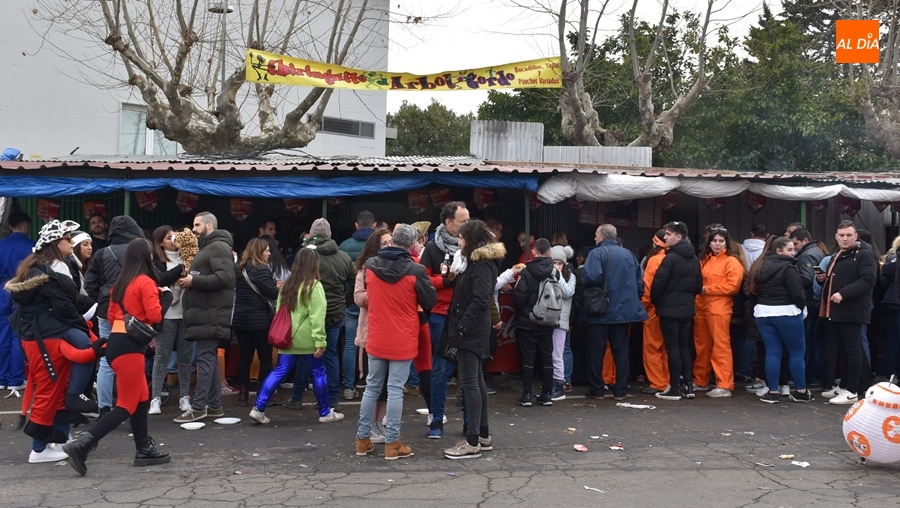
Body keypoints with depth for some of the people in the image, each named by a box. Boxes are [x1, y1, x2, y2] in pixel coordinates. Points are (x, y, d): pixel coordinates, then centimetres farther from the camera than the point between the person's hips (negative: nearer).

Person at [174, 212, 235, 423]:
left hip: (211, 313, -11)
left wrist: (194, 281, -18)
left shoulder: (218, 247, -9)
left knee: (205, 357, -9)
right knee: (210, 358, 11)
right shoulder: (208, 248, 24)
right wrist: (190, 279, 13)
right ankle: (214, 405, 14)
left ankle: (198, 407, -8)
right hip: (205, 311, 11)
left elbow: (225, 277, -22)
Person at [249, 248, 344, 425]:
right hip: (307, 339, -6)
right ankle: (325, 413, 16)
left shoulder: (287, 284, 10)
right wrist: (320, 341, -16)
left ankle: (258, 408, -1)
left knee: (279, 372, 6)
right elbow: (317, 316, -17)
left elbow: (279, 311, 15)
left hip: (288, 338, 6)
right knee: (318, 373, 7)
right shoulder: (314, 286, -11)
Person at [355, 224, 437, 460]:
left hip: (376, 338, 4)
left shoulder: (370, 265, -3)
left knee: (372, 387, 14)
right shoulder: (415, 270, -15)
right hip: (403, 340, -3)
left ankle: (363, 439, 19)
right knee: (395, 390, 1)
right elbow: (430, 301, -7)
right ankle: (392, 443, 6)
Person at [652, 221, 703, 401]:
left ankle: (675, 388, 0)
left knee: (673, 348, -3)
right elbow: (699, 285, 14)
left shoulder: (671, 258, -15)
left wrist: (655, 301, -1)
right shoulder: (694, 259, 9)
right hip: (688, 309, 7)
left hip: (670, 310, -7)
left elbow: (658, 283, -17)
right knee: (685, 346, 13)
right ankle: (688, 386, 14)